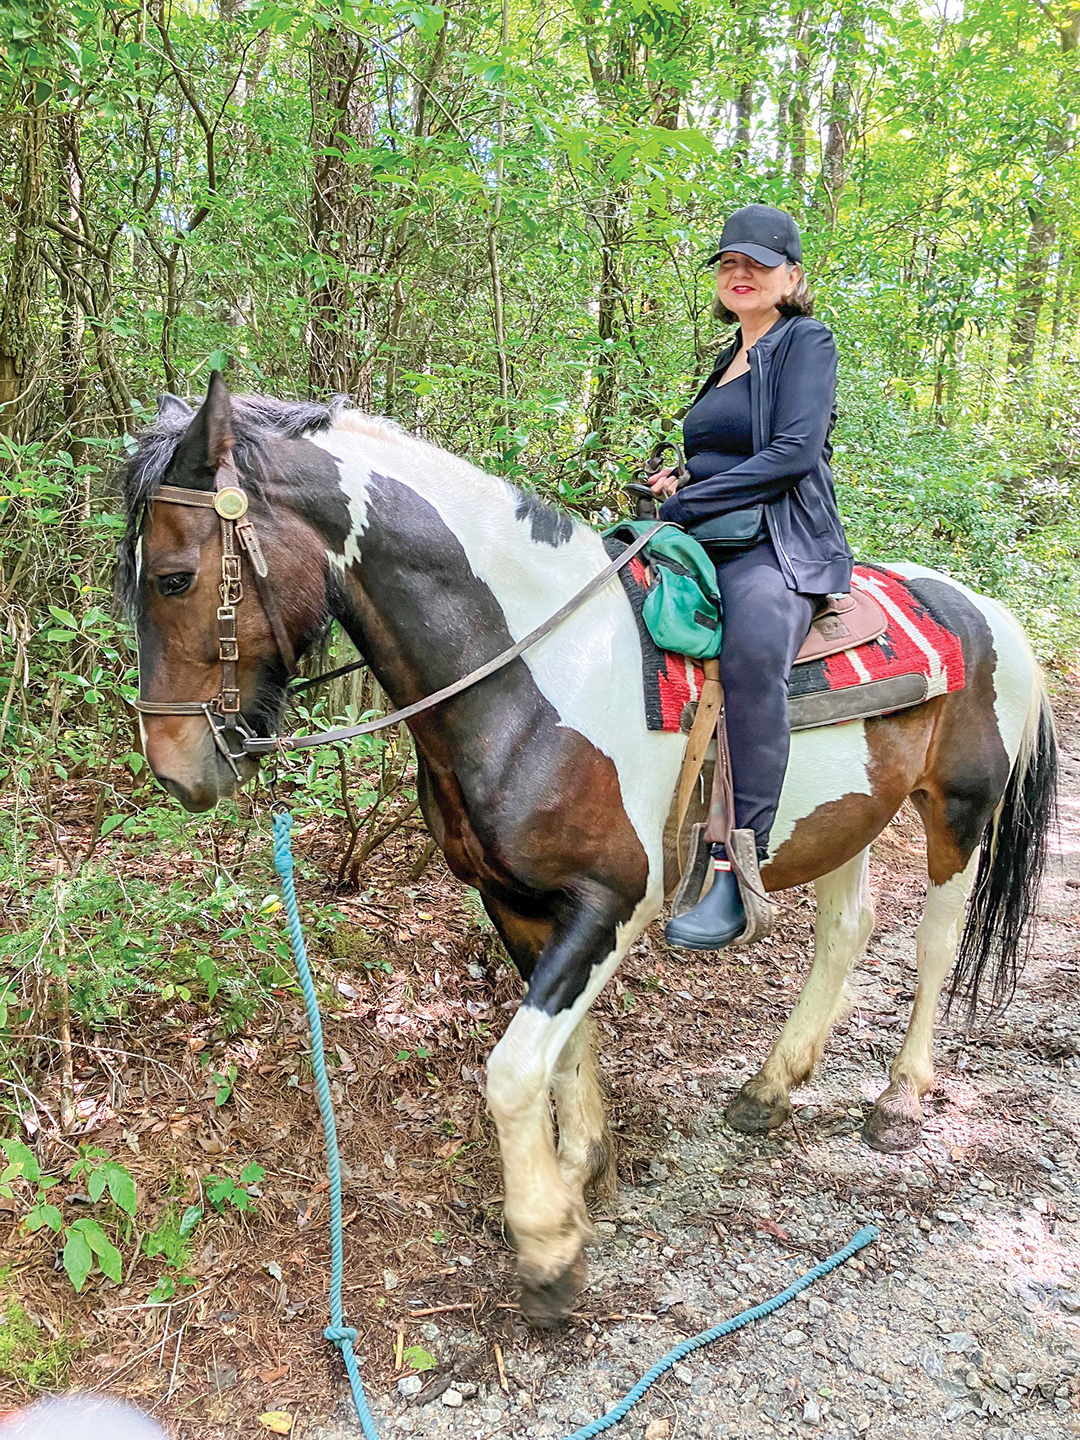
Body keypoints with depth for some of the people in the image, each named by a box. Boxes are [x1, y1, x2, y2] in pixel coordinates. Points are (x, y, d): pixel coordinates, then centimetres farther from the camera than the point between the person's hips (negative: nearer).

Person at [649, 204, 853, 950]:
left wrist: (689, 502, -14)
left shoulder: (808, 341, 1)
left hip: (780, 548, -9)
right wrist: (676, 483, 9)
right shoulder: (730, 361, 24)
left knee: (754, 650, -40)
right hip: (707, 546, 9)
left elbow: (794, 450, -13)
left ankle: (736, 867, -38)